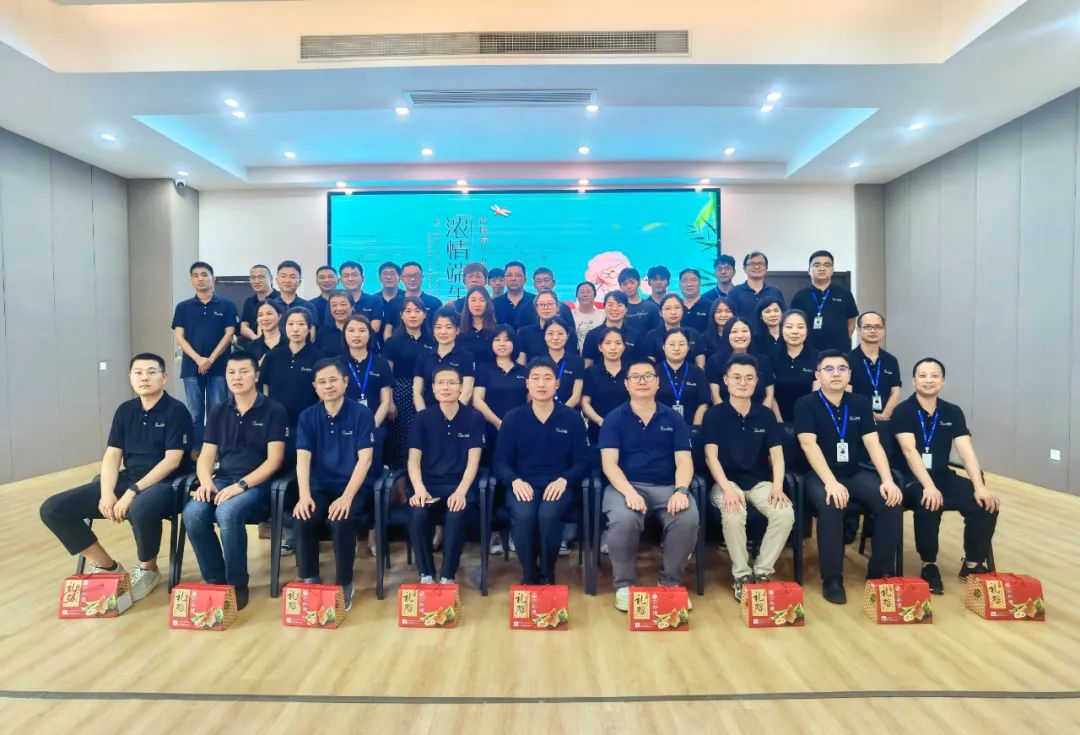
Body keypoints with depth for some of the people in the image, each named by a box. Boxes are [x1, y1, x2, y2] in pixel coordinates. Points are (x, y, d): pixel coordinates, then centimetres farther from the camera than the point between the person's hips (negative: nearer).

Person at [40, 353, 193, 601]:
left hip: (165, 483, -7)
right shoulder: (125, 410, 10)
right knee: (52, 509, -6)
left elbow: (172, 461, -15)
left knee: (141, 509, -41)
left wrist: (133, 492, -21)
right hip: (127, 479, 7)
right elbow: (112, 455, 6)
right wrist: (107, 493, -11)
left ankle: (148, 570, -9)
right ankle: (106, 565, 9)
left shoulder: (176, 411, -8)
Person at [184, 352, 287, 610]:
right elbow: (206, 456, 10)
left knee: (227, 513, -34)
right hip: (222, 480, 5)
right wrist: (206, 481, -12)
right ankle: (215, 580, -4)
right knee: (192, 513, -25)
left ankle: (237, 584, -12)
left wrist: (241, 485, -20)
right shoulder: (218, 412, 13)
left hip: (257, 483, -5)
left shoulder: (274, 410, -3)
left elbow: (274, 460, -9)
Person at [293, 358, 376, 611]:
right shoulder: (308, 417, 4)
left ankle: (345, 585, -9)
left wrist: (347, 496, -24)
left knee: (341, 522, -31)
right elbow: (302, 458, -5)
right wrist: (304, 495, -22)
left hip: (354, 487, -3)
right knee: (303, 519, -26)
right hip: (320, 487, 3)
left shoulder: (361, 414, -6)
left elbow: (365, 459, -13)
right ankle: (310, 581, -5)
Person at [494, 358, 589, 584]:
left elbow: (581, 462, 4)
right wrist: (515, 480, -17)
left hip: (558, 486, 0)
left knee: (549, 514, -33)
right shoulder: (512, 418, 6)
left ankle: (548, 575, -6)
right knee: (524, 515, -33)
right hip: (523, 485, 1)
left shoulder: (572, 418, 6)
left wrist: (563, 480, -16)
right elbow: (500, 462, 4)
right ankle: (528, 576, -7)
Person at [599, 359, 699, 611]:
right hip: (625, 485, -2)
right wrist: (629, 492, -23)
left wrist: (681, 490, -18)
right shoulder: (614, 419, 4)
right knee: (623, 520, -34)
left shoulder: (674, 419, 10)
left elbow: (684, 461, 3)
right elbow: (609, 464, -5)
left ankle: (671, 582, -3)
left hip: (667, 487, 2)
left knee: (688, 518, -28)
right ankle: (624, 584, -8)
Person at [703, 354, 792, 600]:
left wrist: (777, 487, -17)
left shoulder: (766, 415, 6)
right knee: (733, 515, -34)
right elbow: (711, 457, -11)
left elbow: (777, 455, 1)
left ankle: (762, 571, -5)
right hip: (727, 481, -3)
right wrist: (727, 488, -25)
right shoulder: (714, 414, -4)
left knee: (786, 513, -25)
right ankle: (741, 575, -10)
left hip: (760, 482, 3)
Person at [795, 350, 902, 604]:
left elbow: (873, 444, 0)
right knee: (830, 505, -35)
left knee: (892, 502, -21)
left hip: (855, 473, 5)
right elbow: (809, 444, -18)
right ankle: (831, 579, -19)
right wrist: (831, 482, -30)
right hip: (819, 475, -4)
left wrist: (887, 480, -15)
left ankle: (880, 571, -2)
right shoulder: (806, 404, -6)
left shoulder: (860, 404, 7)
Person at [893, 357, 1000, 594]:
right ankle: (929, 565, -12)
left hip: (943, 476, 5)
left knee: (986, 504, -17)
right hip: (911, 478, -5)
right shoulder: (903, 411, -7)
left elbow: (966, 451, -4)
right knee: (929, 504, -34)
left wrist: (980, 488, -17)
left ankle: (973, 563, 4)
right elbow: (909, 450, -19)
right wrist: (929, 486, -31)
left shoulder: (953, 412, 7)